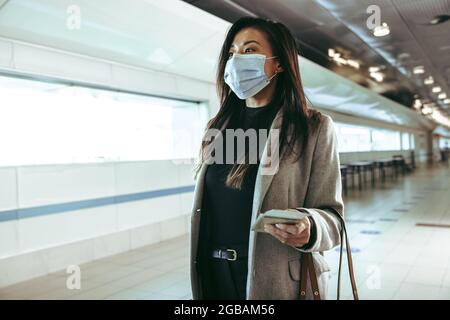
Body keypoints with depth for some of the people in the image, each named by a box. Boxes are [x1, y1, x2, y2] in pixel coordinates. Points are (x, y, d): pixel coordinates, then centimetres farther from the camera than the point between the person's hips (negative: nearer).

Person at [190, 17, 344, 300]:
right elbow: (206, 210, 9)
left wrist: (308, 230, -29)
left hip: (277, 279, -4)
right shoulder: (219, 128, 7)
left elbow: (330, 215, -7)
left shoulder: (315, 128, -6)